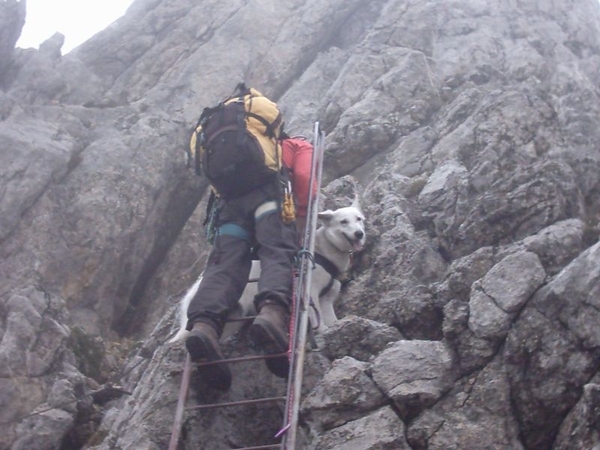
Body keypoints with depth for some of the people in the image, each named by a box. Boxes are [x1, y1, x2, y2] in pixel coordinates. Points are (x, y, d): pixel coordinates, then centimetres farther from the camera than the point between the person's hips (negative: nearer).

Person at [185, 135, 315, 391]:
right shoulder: (298, 145, 31)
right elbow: (304, 176, 10)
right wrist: (303, 214, 15)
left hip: (230, 195, 4)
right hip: (268, 189, -4)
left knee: (225, 266, -15)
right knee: (277, 255, -23)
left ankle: (204, 324, -45)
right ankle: (272, 311, -56)